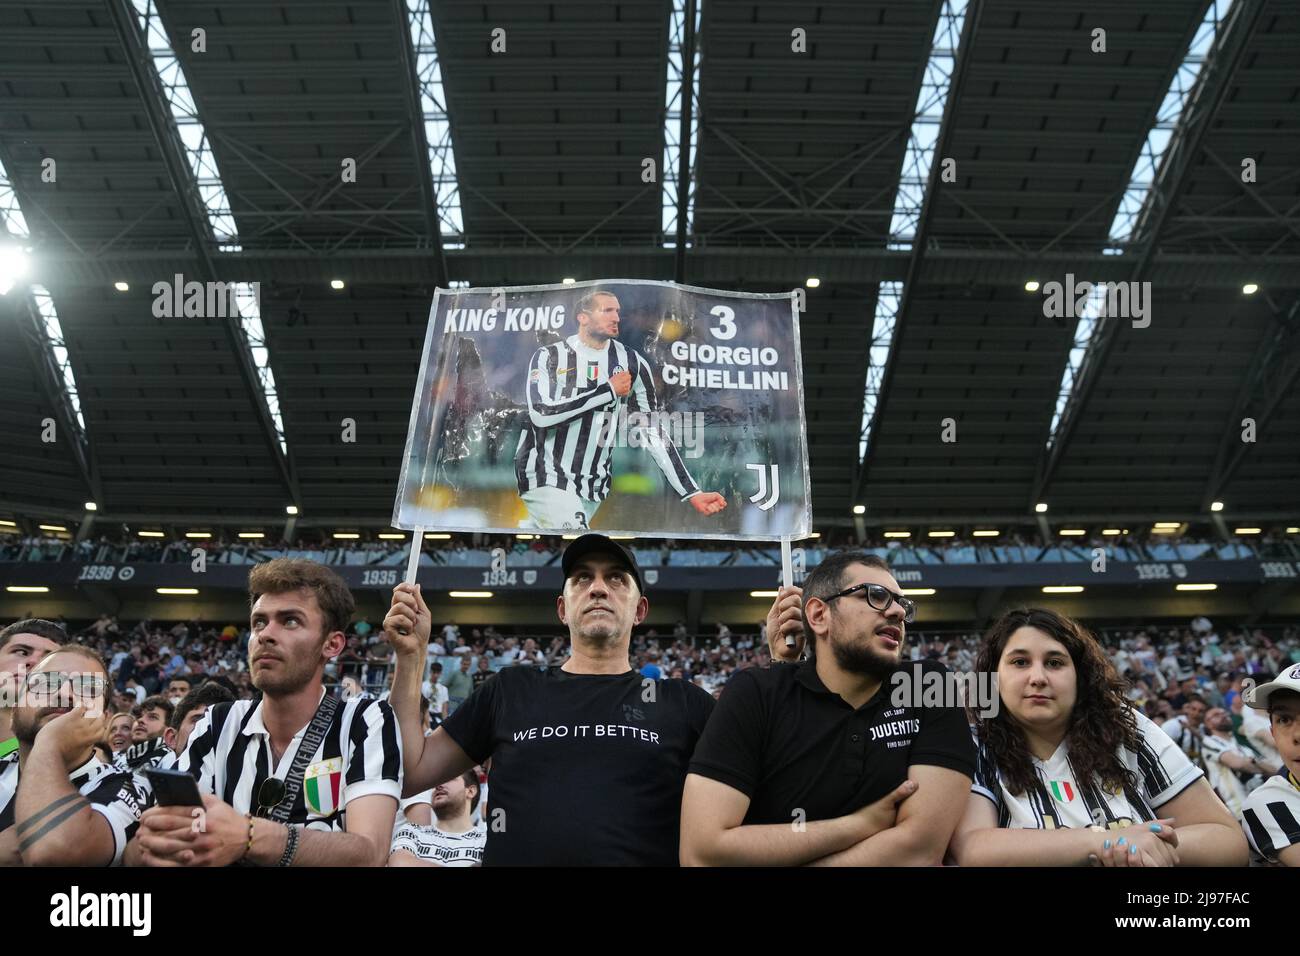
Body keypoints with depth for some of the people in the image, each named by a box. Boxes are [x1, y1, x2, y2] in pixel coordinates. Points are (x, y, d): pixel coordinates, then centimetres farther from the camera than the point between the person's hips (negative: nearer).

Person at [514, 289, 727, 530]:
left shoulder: (632, 363, 2)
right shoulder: (549, 356, -4)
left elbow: (652, 432, 2)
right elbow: (542, 414, -20)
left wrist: (691, 492, -6)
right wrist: (609, 390, -16)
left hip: (592, 487, 4)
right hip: (544, 475, -3)